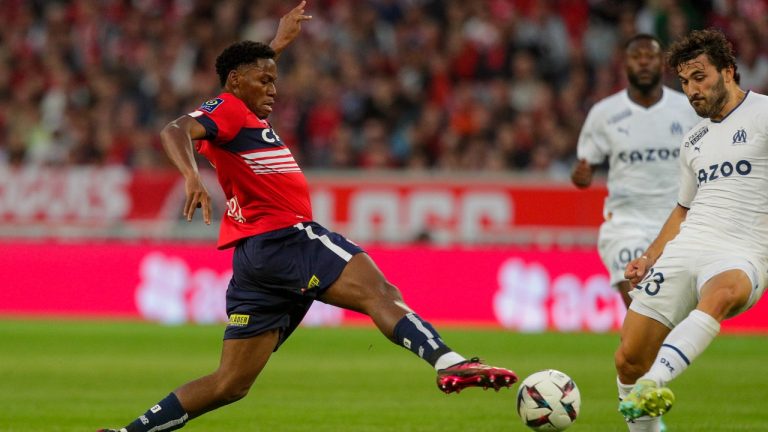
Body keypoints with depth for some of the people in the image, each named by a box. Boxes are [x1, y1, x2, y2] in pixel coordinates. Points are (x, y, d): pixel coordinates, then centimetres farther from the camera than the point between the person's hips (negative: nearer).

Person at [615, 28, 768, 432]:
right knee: (628, 359, -3)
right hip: (684, 248, 7)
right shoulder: (693, 141, 23)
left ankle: (654, 385, -60)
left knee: (719, 294, -43)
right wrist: (649, 258, 20)